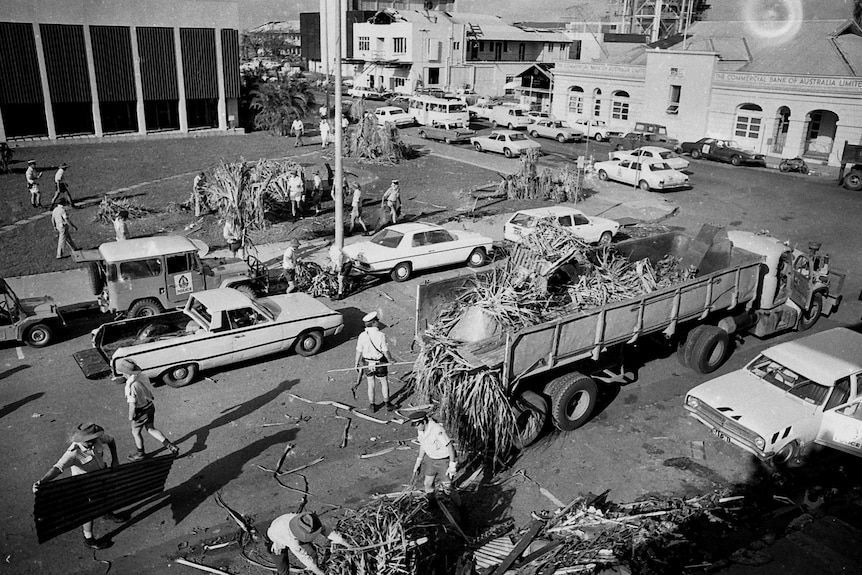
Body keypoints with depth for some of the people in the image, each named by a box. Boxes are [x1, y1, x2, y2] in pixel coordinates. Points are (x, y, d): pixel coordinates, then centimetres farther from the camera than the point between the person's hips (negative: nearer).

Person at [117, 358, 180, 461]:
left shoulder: (131, 386, -33)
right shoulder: (143, 375, -8)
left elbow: (132, 405, -26)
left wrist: (130, 416, -10)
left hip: (141, 412, -7)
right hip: (150, 407, 7)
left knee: (136, 432, 20)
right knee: (151, 429, 23)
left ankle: (141, 453, 41)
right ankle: (170, 446, 15)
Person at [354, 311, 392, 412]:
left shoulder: (362, 335, -12)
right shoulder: (381, 335, -21)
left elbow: (359, 351, -6)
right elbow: (385, 351, -14)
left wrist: (356, 362, 10)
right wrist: (389, 360, 4)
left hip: (367, 363, 3)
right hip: (380, 363, -3)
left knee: (370, 385, 17)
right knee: (384, 383, 17)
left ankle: (372, 405, 29)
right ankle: (387, 404, 27)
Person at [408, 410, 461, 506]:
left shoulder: (437, 430, -34)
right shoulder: (420, 430, -9)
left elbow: (450, 447, -26)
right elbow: (423, 445, 9)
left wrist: (452, 466, -22)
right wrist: (418, 462, 13)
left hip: (445, 460, -7)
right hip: (432, 459, 7)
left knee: (447, 488, -3)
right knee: (428, 484, 12)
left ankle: (460, 508, 19)